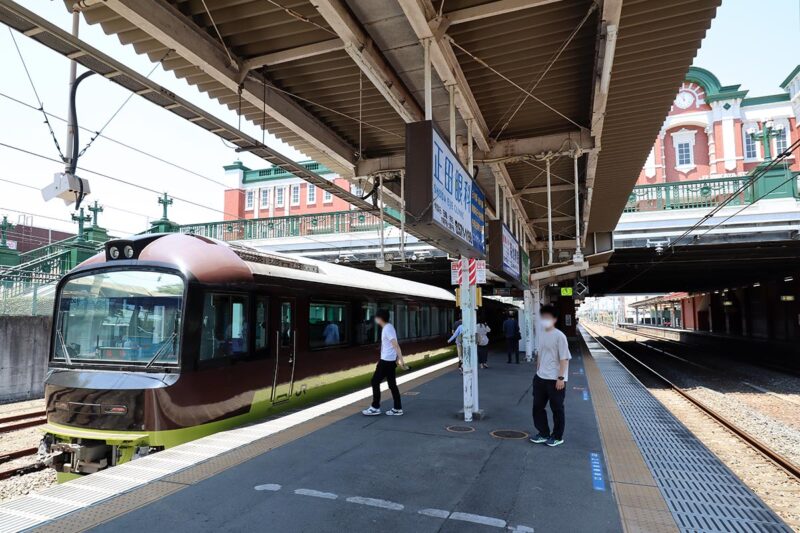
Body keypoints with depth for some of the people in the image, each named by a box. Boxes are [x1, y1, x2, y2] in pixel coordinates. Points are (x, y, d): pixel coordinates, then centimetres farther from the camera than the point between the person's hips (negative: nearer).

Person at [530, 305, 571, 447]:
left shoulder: (559, 336, -14)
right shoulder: (542, 335, 8)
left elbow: (564, 358, -15)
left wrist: (561, 377, -18)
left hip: (555, 379, -7)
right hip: (540, 378, 7)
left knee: (557, 409, 7)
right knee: (538, 406, 11)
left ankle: (557, 437, 23)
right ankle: (543, 434, 26)